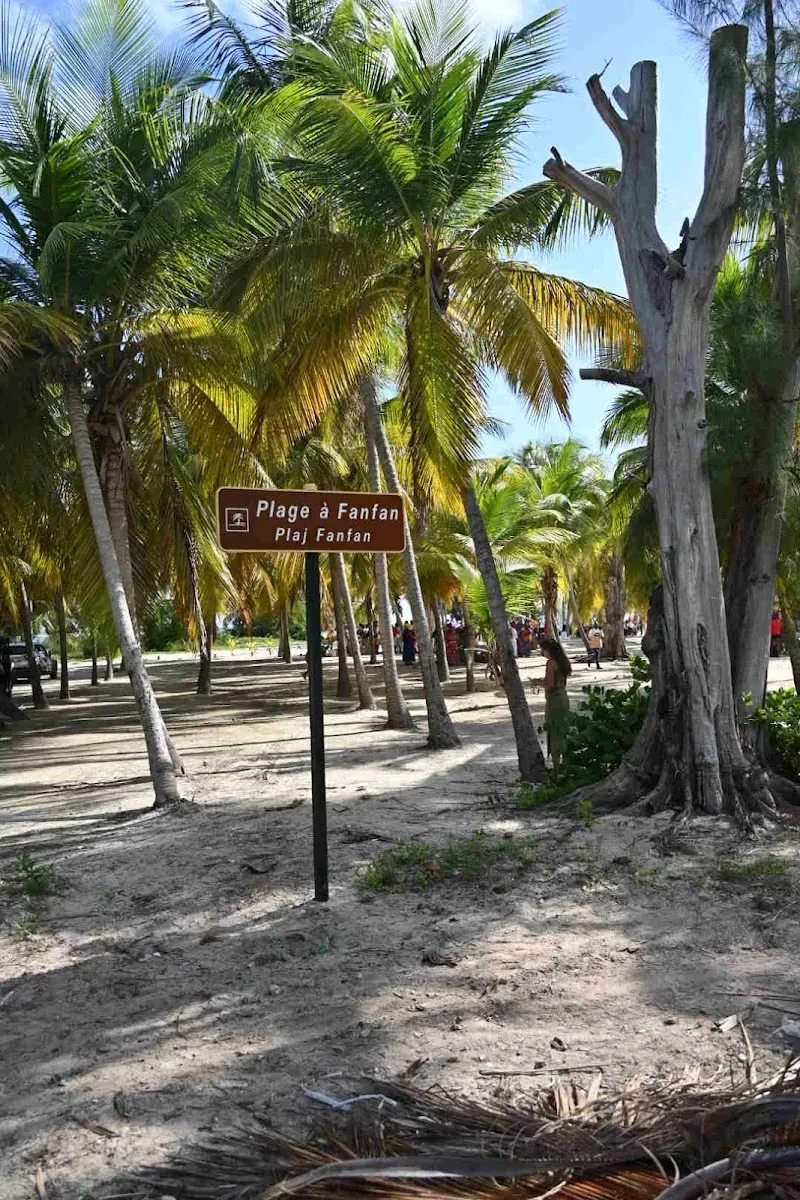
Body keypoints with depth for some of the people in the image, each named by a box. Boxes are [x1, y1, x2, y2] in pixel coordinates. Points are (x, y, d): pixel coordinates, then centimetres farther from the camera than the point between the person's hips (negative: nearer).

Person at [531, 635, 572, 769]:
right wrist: (541, 680, 14)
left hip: (554, 700, -9)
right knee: (562, 732, 16)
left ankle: (556, 765, 3)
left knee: (553, 733, -1)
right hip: (563, 698, 9)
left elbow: (549, 685, -20)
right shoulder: (562, 661, 9)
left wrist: (538, 683, -4)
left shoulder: (551, 663, -18)